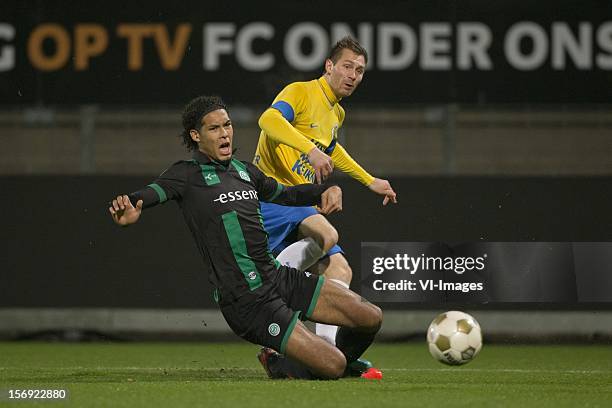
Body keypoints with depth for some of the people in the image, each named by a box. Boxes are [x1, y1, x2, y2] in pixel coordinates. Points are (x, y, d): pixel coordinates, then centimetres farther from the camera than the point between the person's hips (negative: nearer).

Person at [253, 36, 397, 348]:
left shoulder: (336, 114, 19)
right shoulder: (301, 92, -7)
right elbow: (269, 120, -29)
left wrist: (370, 182, 44)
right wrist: (311, 150, -41)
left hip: (300, 203, 9)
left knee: (339, 269, -3)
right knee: (326, 235, -33)